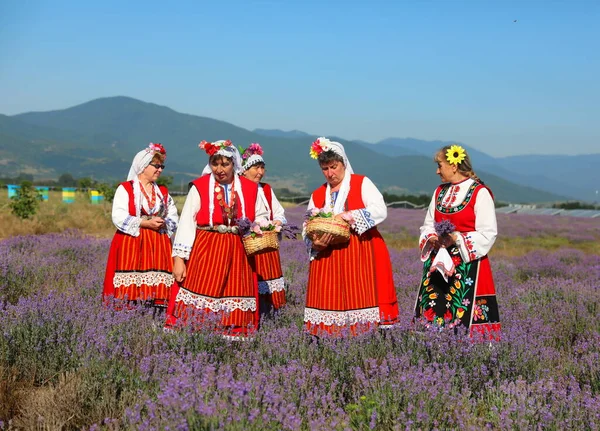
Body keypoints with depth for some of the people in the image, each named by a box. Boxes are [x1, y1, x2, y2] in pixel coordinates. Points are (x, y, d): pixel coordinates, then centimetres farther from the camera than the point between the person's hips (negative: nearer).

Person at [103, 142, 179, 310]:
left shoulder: (163, 192, 18)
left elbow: (174, 218, 14)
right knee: (130, 292, -11)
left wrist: (162, 224, -7)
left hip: (158, 246, 4)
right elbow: (118, 218, -9)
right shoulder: (125, 188, 2)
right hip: (131, 244, -4)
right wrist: (145, 223, -14)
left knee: (157, 291, -5)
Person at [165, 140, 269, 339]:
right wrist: (179, 258, -9)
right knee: (197, 307, -9)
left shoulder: (250, 188, 8)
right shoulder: (199, 187, 0)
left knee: (235, 311, 1)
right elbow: (186, 223, -3)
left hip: (238, 253, 2)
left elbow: (262, 217, 20)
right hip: (205, 251, -2)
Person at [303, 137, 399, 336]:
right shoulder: (317, 195, 17)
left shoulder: (362, 184, 5)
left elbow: (380, 210, -10)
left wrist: (347, 216, -17)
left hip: (360, 255, -4)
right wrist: (315, 243, -10)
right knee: (328, 301, -3)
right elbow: (307, 231, 12)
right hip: (327, 258, 4)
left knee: (359, 297, -12)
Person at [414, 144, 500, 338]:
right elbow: (427, 226, 20)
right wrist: (431, 238, -3)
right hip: (438, 263, 6)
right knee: (432, 311, 2)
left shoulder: (480, 193, -7)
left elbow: (488, 234, -10)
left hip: (467, 265, -6)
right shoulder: (440, 192, 14)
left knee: (464, 314, -9)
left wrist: (457, 238, -19)